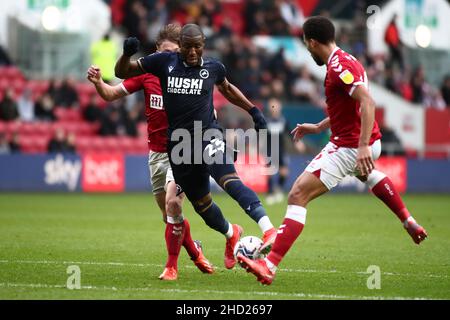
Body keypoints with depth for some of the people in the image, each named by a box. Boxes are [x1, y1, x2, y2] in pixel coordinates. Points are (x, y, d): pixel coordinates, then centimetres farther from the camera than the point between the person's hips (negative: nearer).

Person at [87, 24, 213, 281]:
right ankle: (195, 251, 37)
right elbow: (111, 94, 1)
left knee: (172, 203, -22)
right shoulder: (147, 74, -3)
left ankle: (172, 266, -9)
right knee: (170, 214, 11)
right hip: (157, 152, 4)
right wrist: (98, 83, -18)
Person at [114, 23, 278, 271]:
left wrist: (253, 110, 22)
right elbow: (122, 73, 8)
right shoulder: (164, 62, 1)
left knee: (229, 180, -30)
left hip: (208, 135, -3)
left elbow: (227, 89, 27)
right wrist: (127, 53, -12)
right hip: (179, 143, 3)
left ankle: (268, 230, -45)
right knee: (200, 202, 14)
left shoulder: (213, 68, 4)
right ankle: (231, 235, 43)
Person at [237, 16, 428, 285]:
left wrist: (363, 146, -36)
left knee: (298, 195, -15)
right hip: (367, 143, 10)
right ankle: (410, 223, 52)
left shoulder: (339, 67, -19)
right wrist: (319, 127, 25)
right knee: (367, 173, 45)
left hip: (348, 148, -10)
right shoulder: (344, 60, 11)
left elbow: (367, 102, -30)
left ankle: (270, 265, -23)